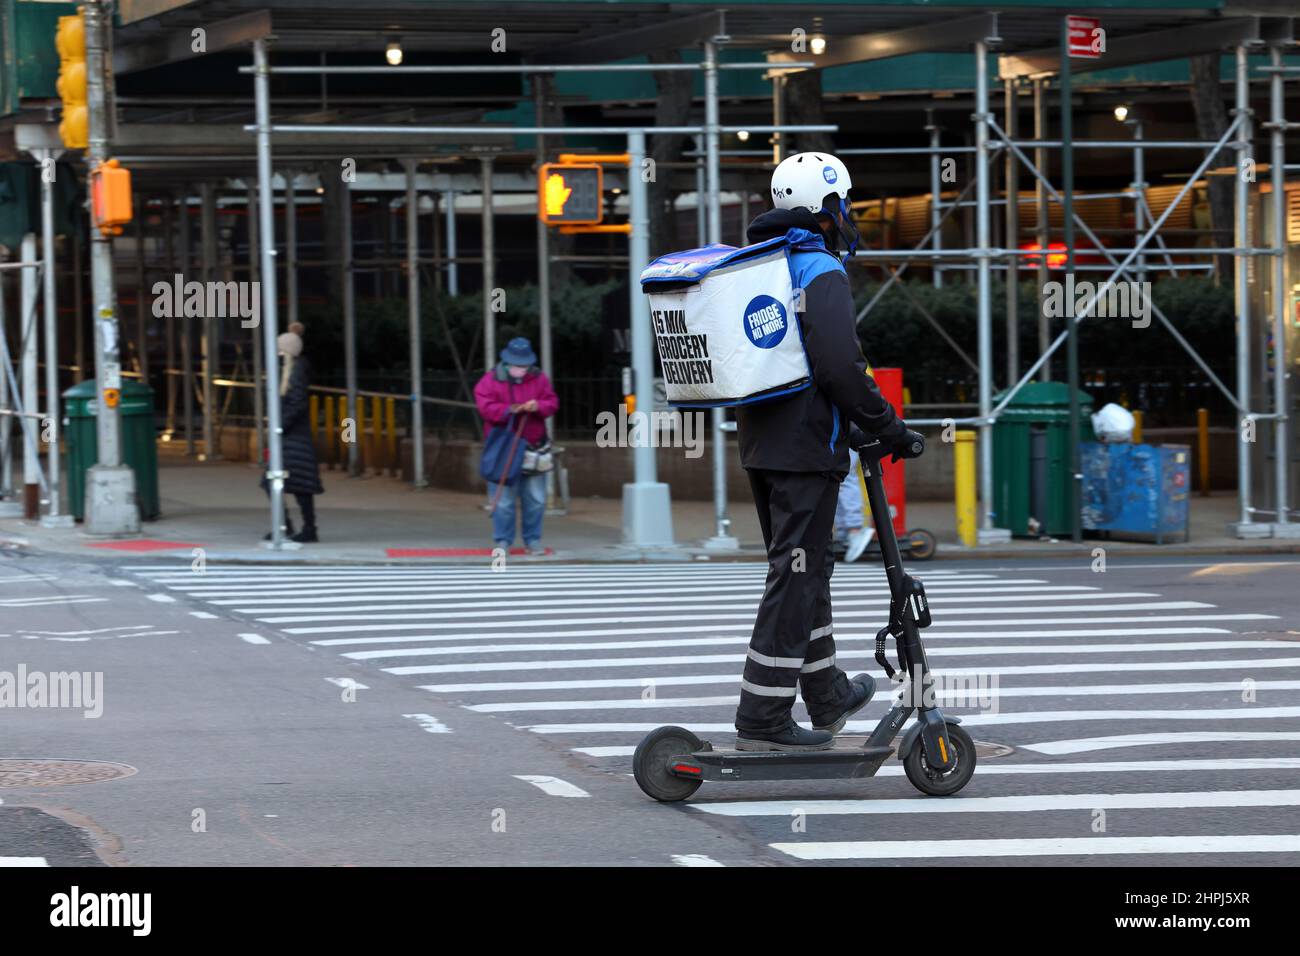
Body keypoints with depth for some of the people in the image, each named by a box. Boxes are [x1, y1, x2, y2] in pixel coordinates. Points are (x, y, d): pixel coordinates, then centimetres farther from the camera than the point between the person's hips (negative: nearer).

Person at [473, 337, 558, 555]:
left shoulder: (539, 378, 5)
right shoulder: (491, 379, -5)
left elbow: (552, 402, 4)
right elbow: (485, 406, -12)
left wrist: (539, 406, -18)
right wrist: (509, 410, -26)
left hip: (533, 446, 3)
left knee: (535, 499, 6)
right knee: (503, 498, -3)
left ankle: (533, 540, 17)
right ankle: (502, 541, 6)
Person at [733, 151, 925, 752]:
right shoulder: (821, 274, -14)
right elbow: (841, 368, -23)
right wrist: (888, 429, -12)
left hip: (759, 443, 9)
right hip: (807, 448, -9)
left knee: (805, 569, 20)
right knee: (795, 575, -7)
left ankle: (827, 695, 32)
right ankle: (762, 720, -9)